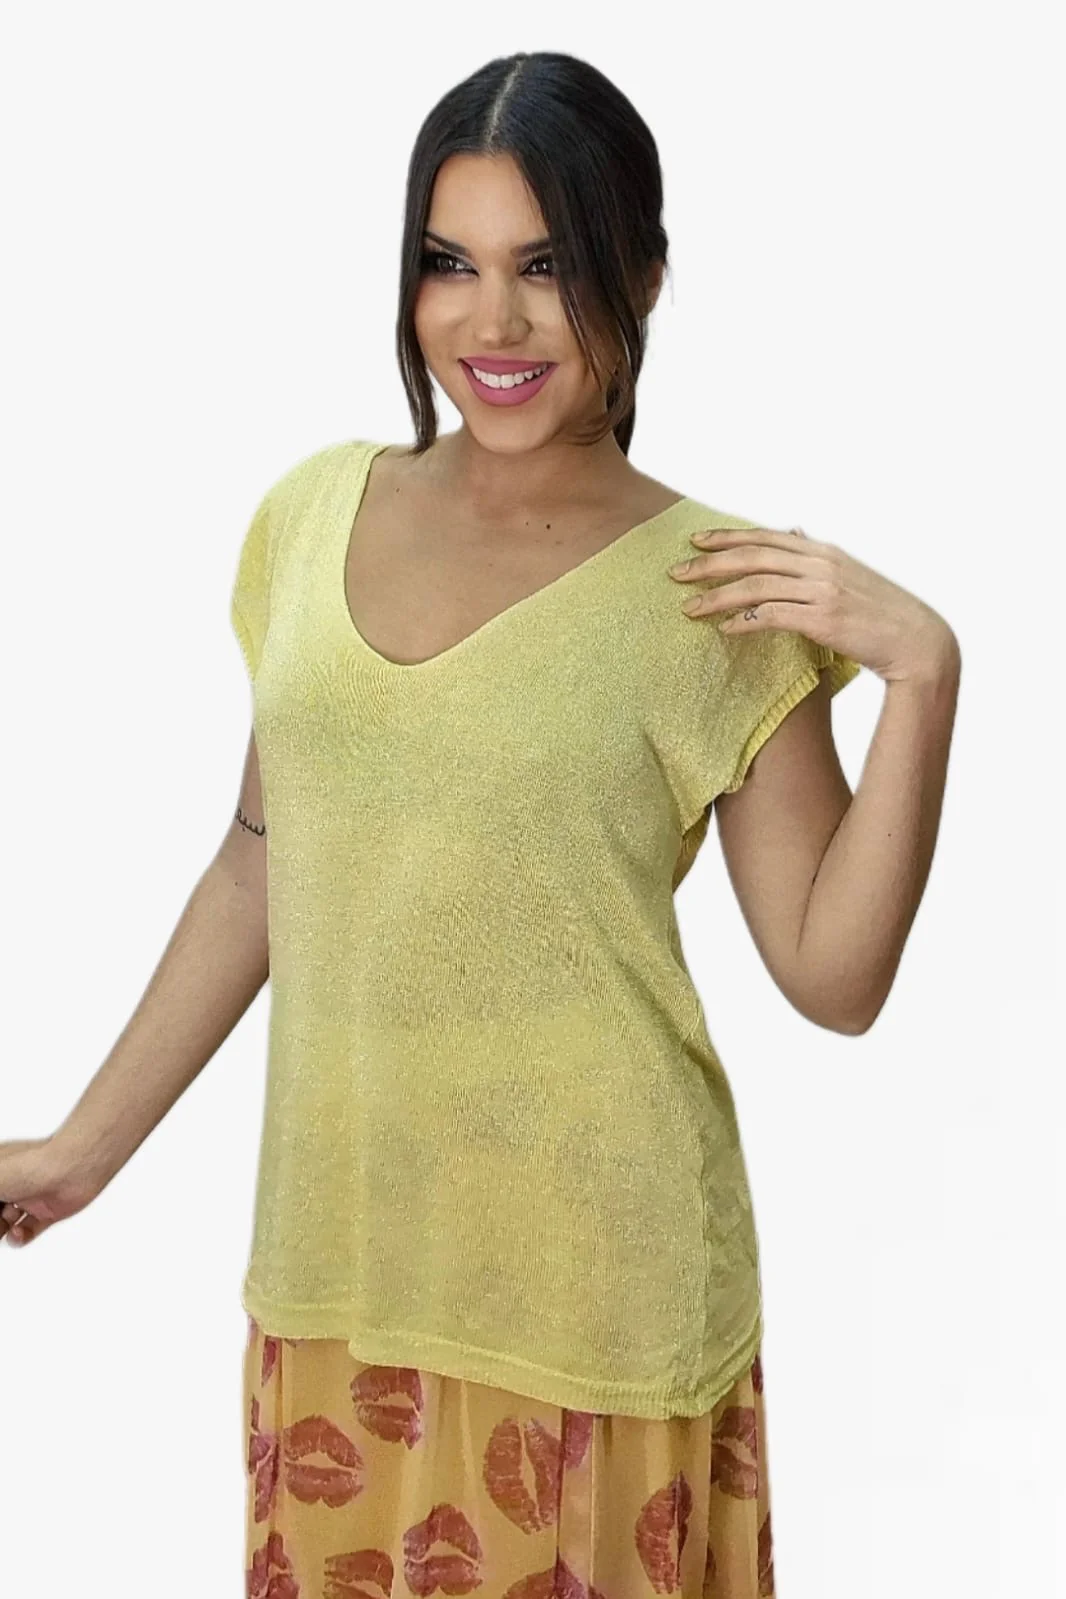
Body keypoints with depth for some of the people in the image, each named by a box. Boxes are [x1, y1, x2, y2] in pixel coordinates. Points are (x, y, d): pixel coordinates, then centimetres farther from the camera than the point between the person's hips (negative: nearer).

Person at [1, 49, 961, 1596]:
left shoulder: (712, 591, -10)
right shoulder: (313, 514, 1)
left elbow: (835, 977, -9)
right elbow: (264, 856, 10)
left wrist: (922, 674, -20)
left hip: (590, 1281, -4)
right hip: (335, 1251, 4)